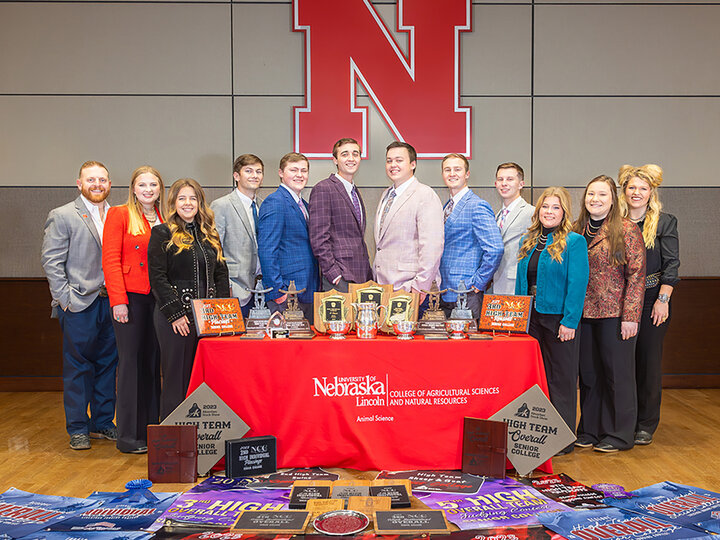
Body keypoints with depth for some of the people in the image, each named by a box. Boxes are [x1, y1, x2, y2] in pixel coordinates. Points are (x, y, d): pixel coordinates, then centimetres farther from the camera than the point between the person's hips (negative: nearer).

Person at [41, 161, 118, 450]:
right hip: (79, 305, -4)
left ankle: (103, 423, 22)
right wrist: (66, 298, -12)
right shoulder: (62, 216, -1)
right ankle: (78, 429, 13)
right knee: (78, 367, 2)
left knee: (108, 364, 10)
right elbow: (51, 261, -6)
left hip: (111, 302, 5)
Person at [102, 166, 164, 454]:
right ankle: (128, 435, 7)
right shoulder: (119, 215, 0)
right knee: (131, 362, -1)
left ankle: (151, 428, 16)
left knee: (153, 362, 7)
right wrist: (118, 300, -14)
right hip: (130, 297, -5)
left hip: (158, 298, 5)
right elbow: (110, 260, -6)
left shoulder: (164, 219, 14)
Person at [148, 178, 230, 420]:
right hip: (175, 317, -5)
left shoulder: (210, 234, 15)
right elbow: (157, 278, -8)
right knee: (176, 376, 0)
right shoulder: (162, 234, -1)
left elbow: (221, 274, 15)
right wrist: (176, 314, -14)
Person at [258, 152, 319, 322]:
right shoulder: (275, 202, -10)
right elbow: (266, 251, -16)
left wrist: (315, 289, 14)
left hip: (308, 294, 9)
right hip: (287, 296, -9)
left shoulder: (303, 205, 18)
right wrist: (278, 292, -18)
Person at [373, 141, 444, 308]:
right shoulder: (386, 195, 18)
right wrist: (376, 277, 16)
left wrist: (420, 286, -18)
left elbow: (432, 246, -15)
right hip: (382, 285, 7)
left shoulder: (426, 196, -8)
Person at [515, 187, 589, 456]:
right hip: (531, 317, 6)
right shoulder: (528, 242, 13)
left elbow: (577, 283, -12)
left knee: (560, 379, 2)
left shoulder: (574, 242, -6)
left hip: (559, 318, -6)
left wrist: (569, 321, -17)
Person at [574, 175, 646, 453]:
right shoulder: (577, 230, 10)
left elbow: (637, 274, -8)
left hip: (615, 314, -5)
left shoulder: (626, 229, -4)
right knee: (588, 373, 11)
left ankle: (619, 435, 15)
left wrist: (630, 316, -14)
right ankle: (589, 430, 23)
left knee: (617, 372, 3)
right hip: (583, 313, 5)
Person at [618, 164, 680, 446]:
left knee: (649, 361, 4)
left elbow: (671, 264, -2)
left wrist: (662, 300, -10)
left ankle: (646, 425, 14)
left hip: (651, 301, -2)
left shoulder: (665, 222, 3)